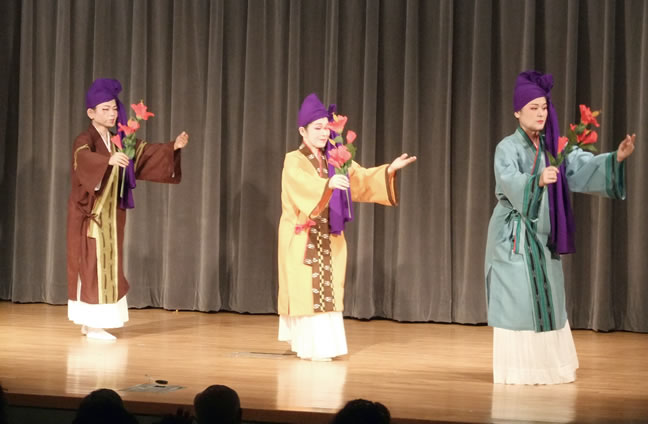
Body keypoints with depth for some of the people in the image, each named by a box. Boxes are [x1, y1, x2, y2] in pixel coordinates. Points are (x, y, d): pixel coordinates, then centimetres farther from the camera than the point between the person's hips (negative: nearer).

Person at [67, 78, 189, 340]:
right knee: (93, 265, -8)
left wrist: (173, 147, -11)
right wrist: (109, 160, -55)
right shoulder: (85, 140, -13)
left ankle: (91, 323, 16)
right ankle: (93, 324, -5)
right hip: (91, 213, -8)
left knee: (108, 265, 9)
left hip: (111, 213, 8)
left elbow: (147, 152, 6)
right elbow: (84, 158, -36)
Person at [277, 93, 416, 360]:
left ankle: (316, 343, 13)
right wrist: (329, 184, -50)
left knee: (327, 291, 5)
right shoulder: (293, 161, -9)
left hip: (328, 237, 6)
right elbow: (305, 185, -30)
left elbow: (362, 179, 1)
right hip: (303, 237, -6)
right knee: (307, 291, -8)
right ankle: (313, 346, -6)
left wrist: (389, 170, -14)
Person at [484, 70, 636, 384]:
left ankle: (548, 366, 17)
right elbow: (511, 184, -27)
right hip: (515, 237, -6)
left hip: (543, 236, 6)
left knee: (547, 300, 9)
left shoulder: (554, 147, 8)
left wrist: (616, 158, -22)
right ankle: (517, 369, -1)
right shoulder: (507, 148, -9)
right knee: (517, 300, -7)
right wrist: (538, 180, -46)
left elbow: (585, 167, -7)